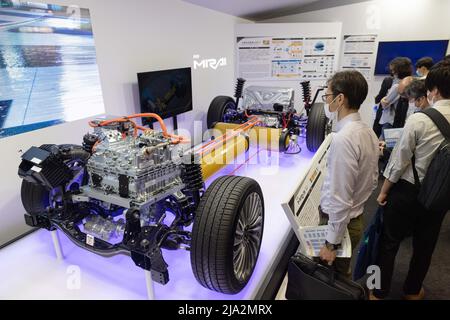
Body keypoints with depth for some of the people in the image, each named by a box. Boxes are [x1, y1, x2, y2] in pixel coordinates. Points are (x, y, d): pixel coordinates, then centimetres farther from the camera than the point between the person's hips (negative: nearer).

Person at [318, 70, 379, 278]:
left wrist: (332, 244, -19)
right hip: (356, 217, 8)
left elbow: (340, 198, -26)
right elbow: (372, 180, 11)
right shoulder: (367, 131, 1)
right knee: (341, 274, 26)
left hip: (339, 222, -8)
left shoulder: (343, 139, -28)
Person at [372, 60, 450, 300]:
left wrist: (384, 191, -3)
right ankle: (412, 291, 43)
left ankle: (380, 292, 27)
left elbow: (399, 161, -15)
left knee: (389, 243, 12)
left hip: (407, 191, -5)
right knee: (425, 245, 22)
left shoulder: (419, 120, -19)